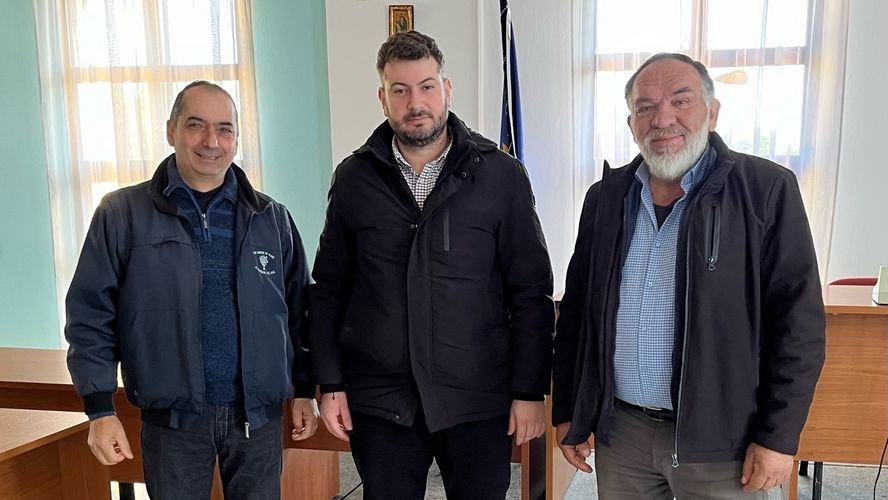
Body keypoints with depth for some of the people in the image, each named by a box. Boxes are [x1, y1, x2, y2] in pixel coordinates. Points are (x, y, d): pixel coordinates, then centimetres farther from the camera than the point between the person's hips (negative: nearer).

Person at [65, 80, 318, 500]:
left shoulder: (272, 218, 5)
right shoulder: (123, 214, -3)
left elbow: (297, 312, 10)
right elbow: (91, 315, -2)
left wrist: (304, 390, 7)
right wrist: (100, 409, -7)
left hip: (258, 415, 2)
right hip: (171, 419, -2)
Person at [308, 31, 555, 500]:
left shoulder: (500, 174, -4)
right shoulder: (354, 178, 2)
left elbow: (531, 292, -2)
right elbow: (328, 289, 6)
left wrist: (529, 390, -4)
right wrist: (331, 384, 2)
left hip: (478, 400, -1)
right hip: (379, 402, 2)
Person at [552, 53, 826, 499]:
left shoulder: (766, 190, -7)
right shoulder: (605, 197, 4)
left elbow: (797, 321, -8)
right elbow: (576, 312, 9)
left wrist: (778, 435, -10)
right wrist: (566, 411, 9)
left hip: (720, 438, -3)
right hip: (619, 430, 4)